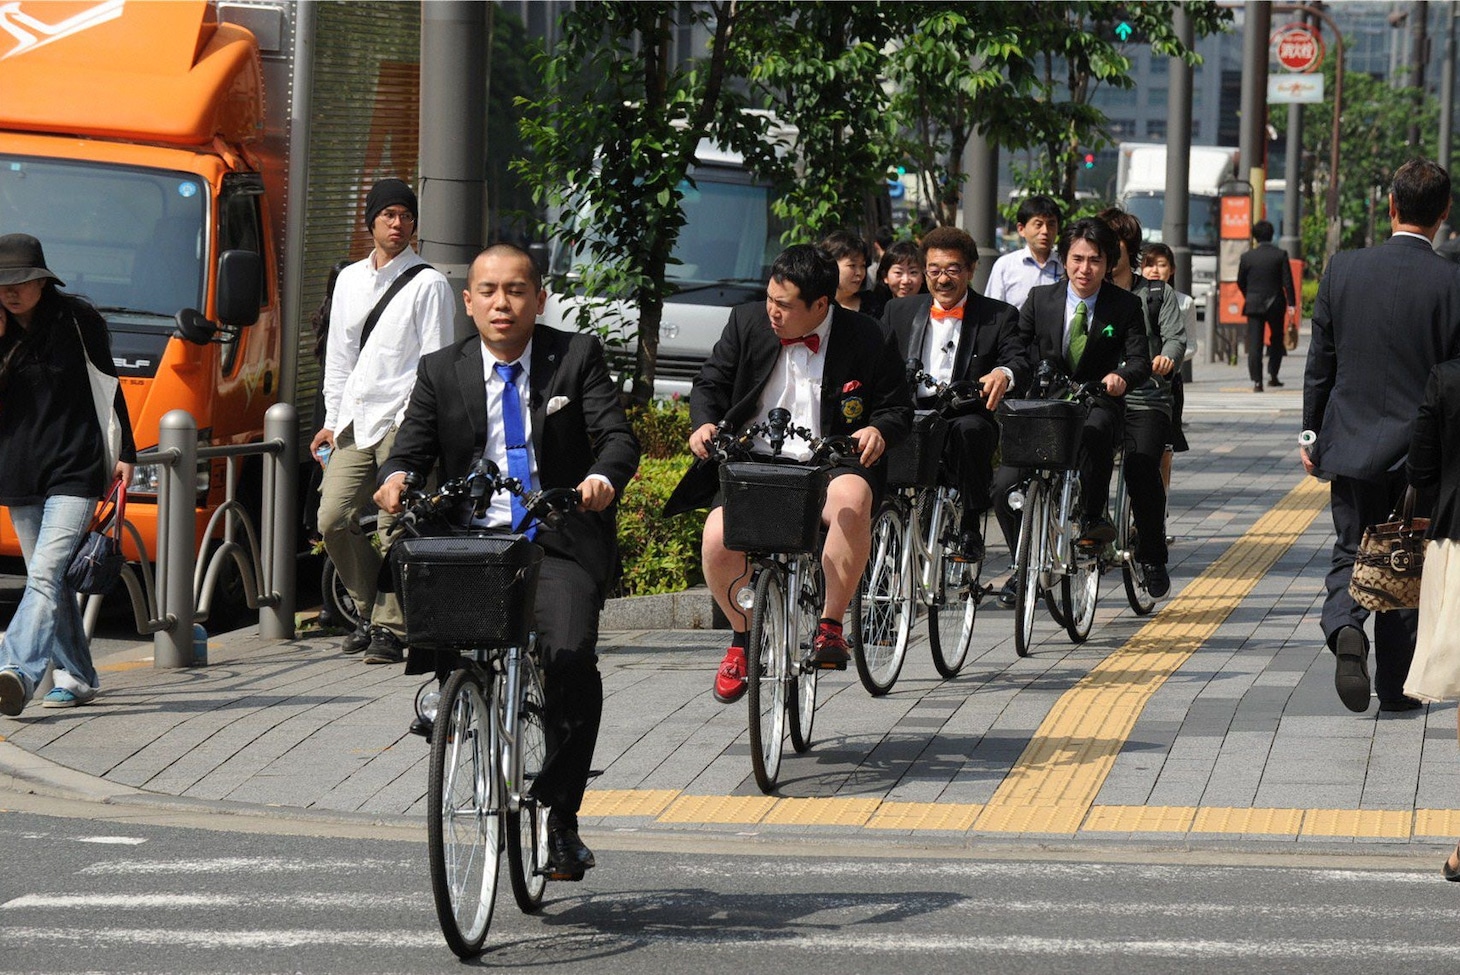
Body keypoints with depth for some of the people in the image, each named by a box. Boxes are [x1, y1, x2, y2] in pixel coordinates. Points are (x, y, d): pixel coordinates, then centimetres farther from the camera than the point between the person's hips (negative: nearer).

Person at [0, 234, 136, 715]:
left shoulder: (77, 320, -4)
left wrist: (125, 454, 3)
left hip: (74, 469, -5)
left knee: (46, 572, -18)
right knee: (50, 580, 11)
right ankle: (76, 677, 23)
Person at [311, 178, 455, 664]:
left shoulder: (427, 283, 2)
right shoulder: (349, 280, 19)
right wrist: (332, 420, 16)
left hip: (403, 422, -5)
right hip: (354, 423, 5)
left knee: (395, 526, -9)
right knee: (334, 519, -2)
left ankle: (389, 627, -4)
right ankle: (369, 610, 15)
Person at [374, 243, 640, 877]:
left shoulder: (577, 358, 7)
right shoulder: (441, 372, 12)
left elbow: (618, 436, -4)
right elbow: (412, 446, 3)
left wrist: (605, 476, -28)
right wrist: (395, 477, -22)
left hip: (559, 544, -2)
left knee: (569, 655, -27)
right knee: (439, 649, -21)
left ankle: (562, 816, -15)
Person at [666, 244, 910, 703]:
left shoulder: (866, 339, -2)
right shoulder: (747, 323, 5)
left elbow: (897, 406, 6)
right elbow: (711, 382, 13)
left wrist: (879, 430, -18)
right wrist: (703, 423, -8)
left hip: (828, 467, -2)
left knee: (852, 499, -39)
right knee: (717, 539, -27)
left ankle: (831, 626, -22)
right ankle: (742, 635, 4)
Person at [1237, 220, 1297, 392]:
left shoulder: (1247, 257, -1)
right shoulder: (1280, 255, -5)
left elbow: (1240, 282, 7)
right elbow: (1287, 281, -7)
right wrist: (1291, 303, -3)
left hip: (1254, 305, 0)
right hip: (1276, 305, 0)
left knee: (1254, 344, 0)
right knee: (1276, 339, 18)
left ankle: (1256, 381, -7)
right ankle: (1272, 374, 12)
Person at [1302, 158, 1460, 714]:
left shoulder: (1343, 269, -4)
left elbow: (1320, 361, 3)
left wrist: (1311, 432, 13)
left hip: (1351, 441, 1)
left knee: (1351, 554, 11)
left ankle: (1344, 626, -19)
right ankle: (1395, 684, 14)